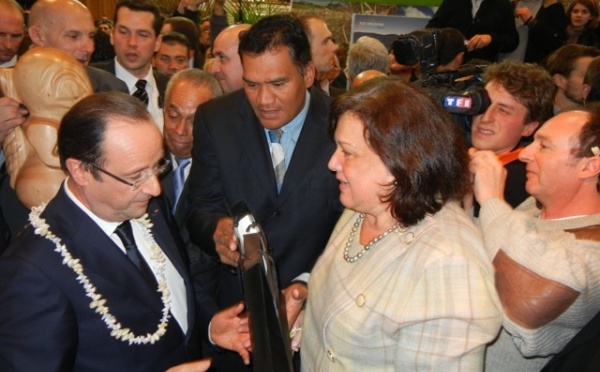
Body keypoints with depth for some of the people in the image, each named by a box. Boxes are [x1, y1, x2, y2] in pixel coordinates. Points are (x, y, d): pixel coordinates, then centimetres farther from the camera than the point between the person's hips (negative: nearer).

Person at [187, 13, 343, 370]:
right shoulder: (215, 119, -8)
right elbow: (202, 208, -5)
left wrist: (307, 283, -26)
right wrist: (217, 230, -28)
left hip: (314, 304, -1)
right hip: (236, 302, 2)